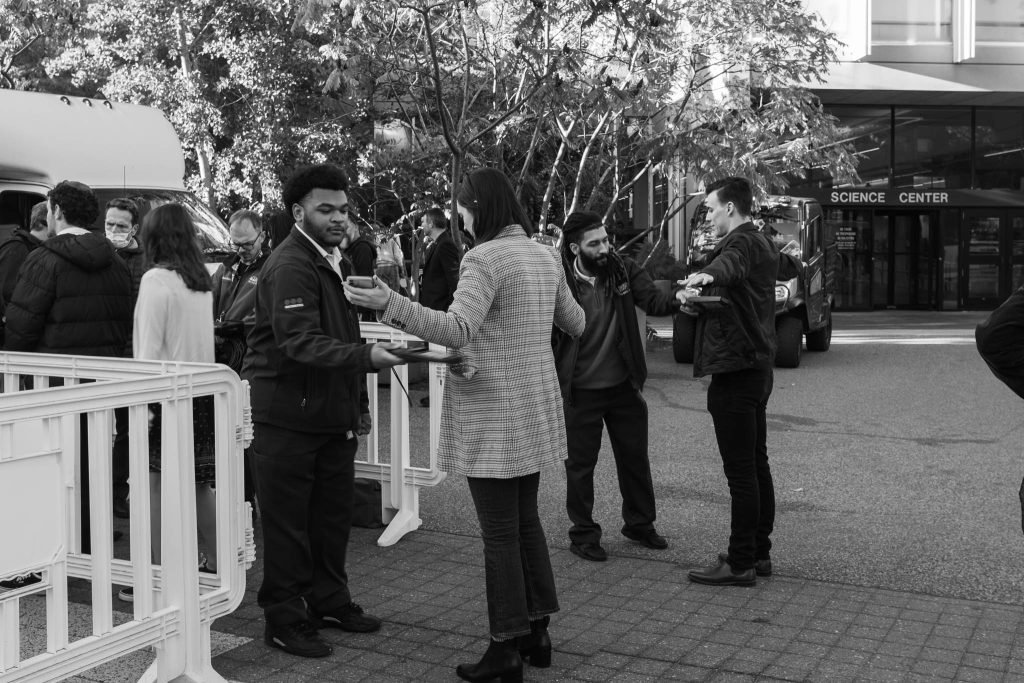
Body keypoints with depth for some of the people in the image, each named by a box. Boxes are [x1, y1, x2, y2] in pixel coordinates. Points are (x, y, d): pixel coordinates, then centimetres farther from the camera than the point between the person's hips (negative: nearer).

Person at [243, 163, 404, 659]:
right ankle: (285, 621, 13)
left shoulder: (336, 261, 14)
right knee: (288, 521, 2)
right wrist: (368, 356, -37)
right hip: (288, 416, -9)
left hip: (333, 415, 9)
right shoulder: (289, 266, -16)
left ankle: (329, 601, 30)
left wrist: (358, 401, 19)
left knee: (333, 514, 16)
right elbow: (301, 342, -27)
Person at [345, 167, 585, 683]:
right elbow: (575, 324, 20)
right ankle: (537, 631, 25)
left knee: (500, 533, 0)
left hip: (492, 415, -8)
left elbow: (459, 330, -28)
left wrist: (391, 305, -33)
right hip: (535, 412, 8)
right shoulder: (546, 257, 9)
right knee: (526, 520, 17)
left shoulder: (483, 259, -15)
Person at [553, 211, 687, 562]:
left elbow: (652, 300, -15)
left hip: (624, 385, 4)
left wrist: (678, 298, -38)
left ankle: (639, 524, 34)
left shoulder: (624, 270, -4)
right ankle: (583, 534, 23)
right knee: (580, 464, 7)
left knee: (635, 457, 15)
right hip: (580, 391, -3)